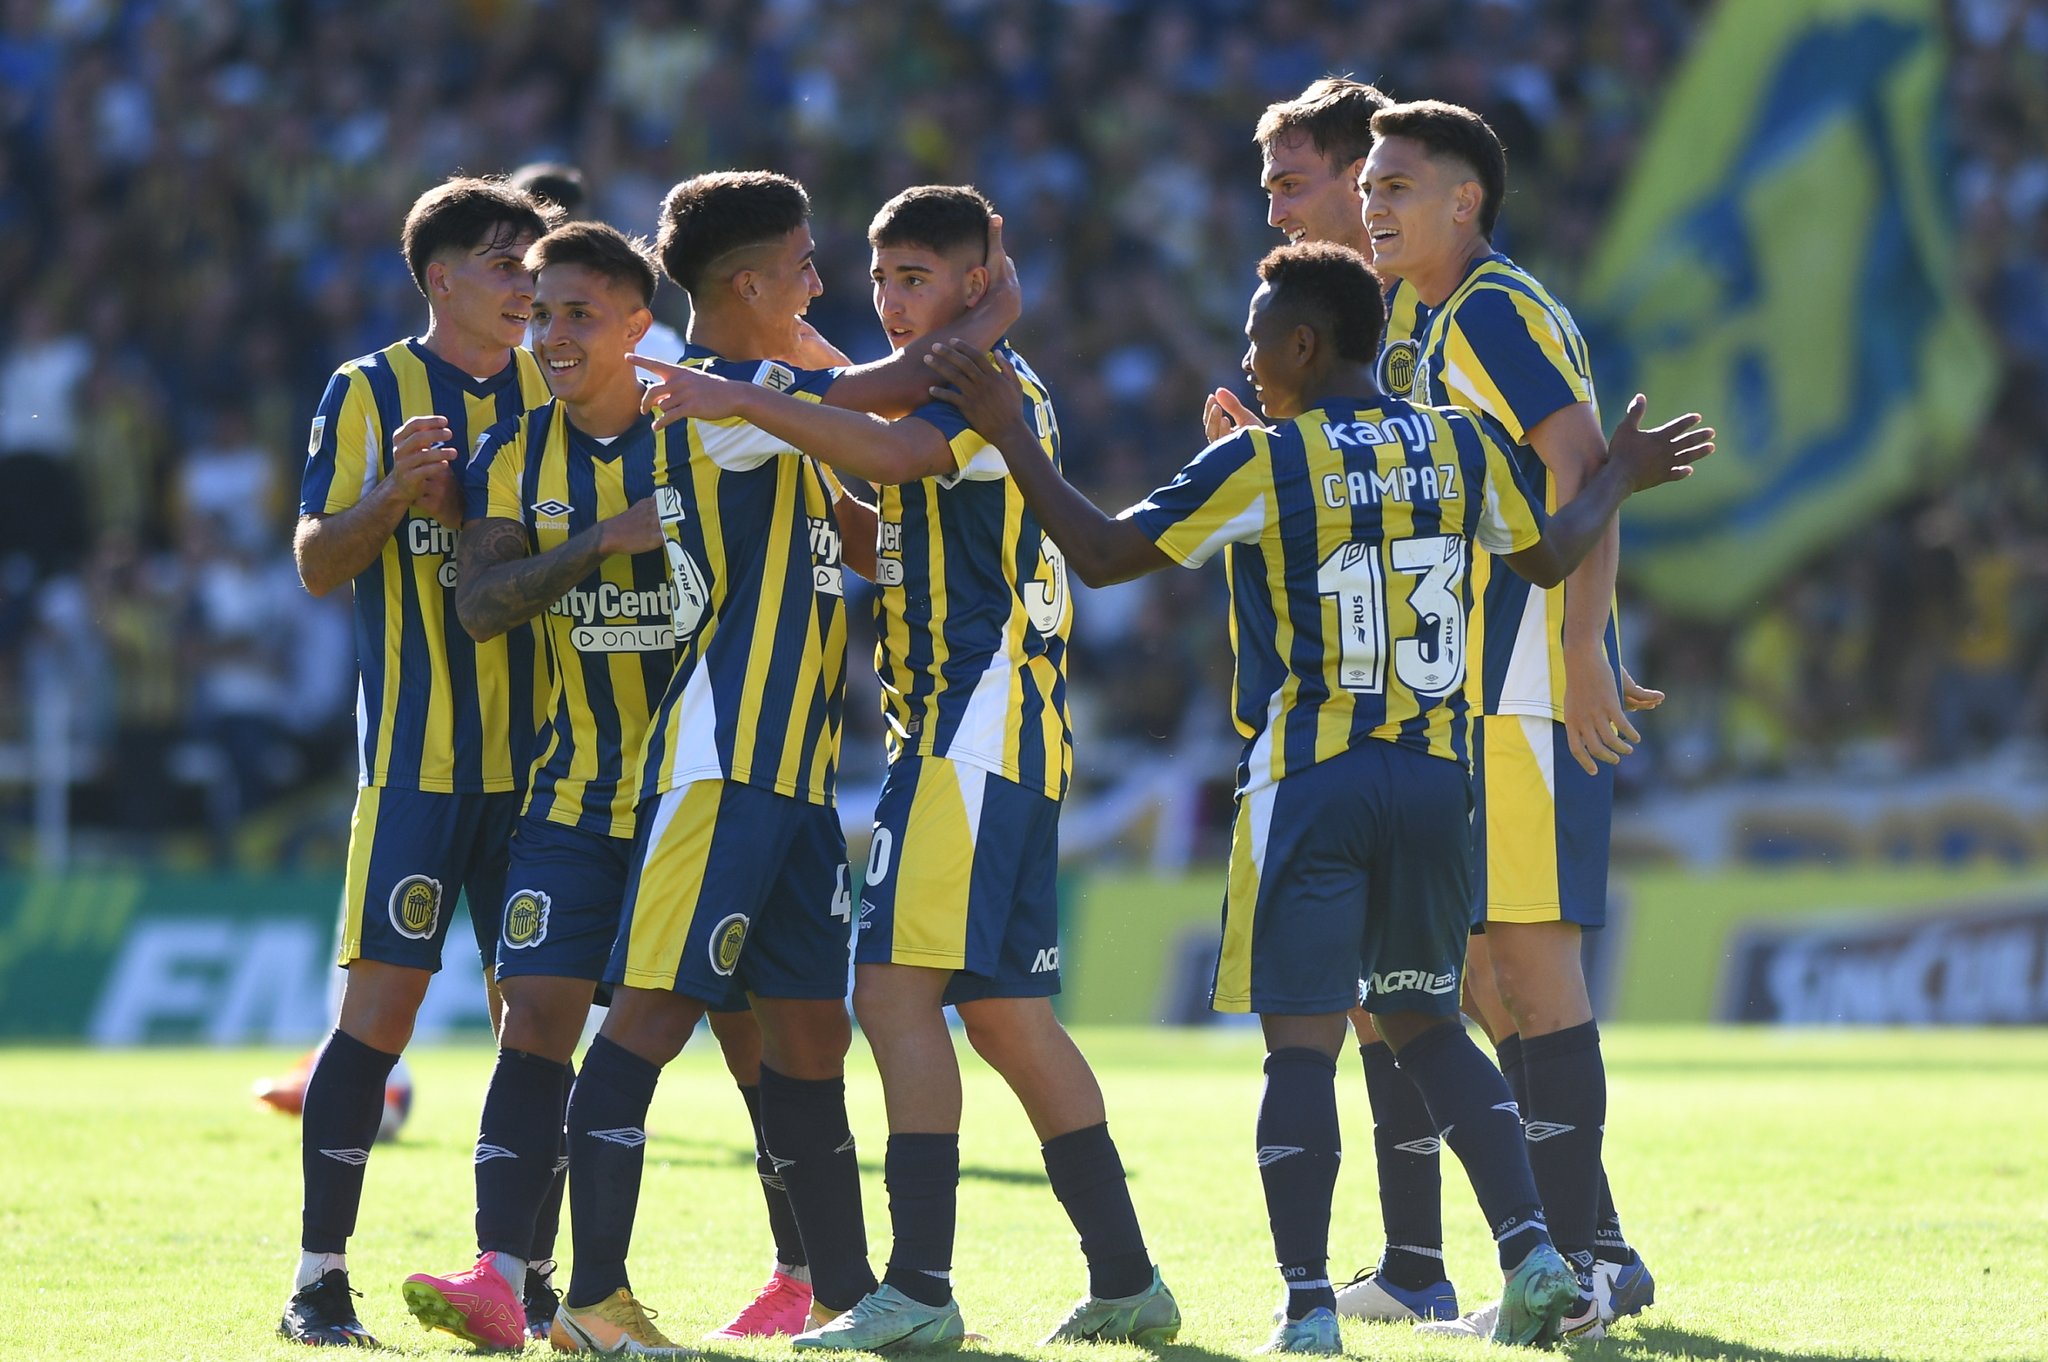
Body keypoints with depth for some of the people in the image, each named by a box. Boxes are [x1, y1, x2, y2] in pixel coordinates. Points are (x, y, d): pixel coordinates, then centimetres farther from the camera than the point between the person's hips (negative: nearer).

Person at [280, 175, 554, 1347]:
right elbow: (317, 562, -3)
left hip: (539, 753, 4)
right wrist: (397, 493, -21)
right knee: (382, 1000, -8)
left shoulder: (553, 390, 12)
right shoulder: (370, 392, 1)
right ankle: (321, 1277, -2)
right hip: (415, 752, -4)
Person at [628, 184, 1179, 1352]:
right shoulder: (948, 397, 23)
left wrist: (748, 402, -34)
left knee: (900, 985, -16)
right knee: (1005, 1010, 11)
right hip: (953, 726, 11)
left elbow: (893, 456, -28)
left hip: (976, 725, -11)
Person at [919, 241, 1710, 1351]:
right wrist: (1621, 477, 41)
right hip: (1433, 780, 5)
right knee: (1425, 1024, 16)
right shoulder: (1461, 448, 6)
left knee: (1300, 1042, -2)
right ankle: (1531, 1252, 3)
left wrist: (1011, 436, 1)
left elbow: (1103, 555, -6)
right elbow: (1548, 557, 23)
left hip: (1306, 786, -5)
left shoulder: (1257, 465, -9)